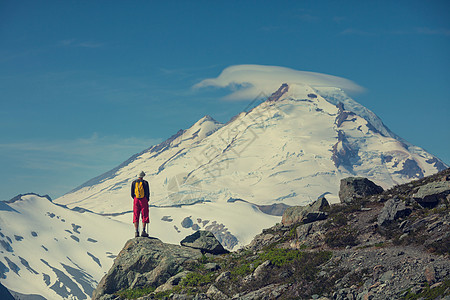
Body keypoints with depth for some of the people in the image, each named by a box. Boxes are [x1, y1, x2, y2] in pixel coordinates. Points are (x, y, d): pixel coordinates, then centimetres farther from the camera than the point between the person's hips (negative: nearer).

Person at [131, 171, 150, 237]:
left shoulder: (133, 183, 3)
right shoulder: (145, 182, -4)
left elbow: (132, 194, 5)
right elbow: (147, 193, -3)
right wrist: (147, 200, 13)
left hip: (136, 200, 2)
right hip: (144, 200, -2)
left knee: (136, 216, 5)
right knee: (144, 216, 4)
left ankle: (136, 232, -2)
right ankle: (143, 231, -4)